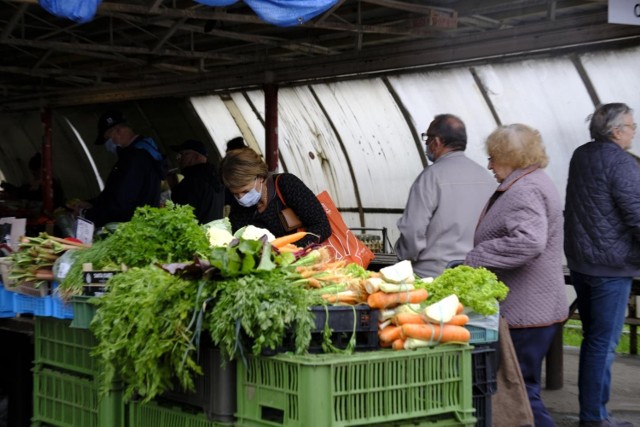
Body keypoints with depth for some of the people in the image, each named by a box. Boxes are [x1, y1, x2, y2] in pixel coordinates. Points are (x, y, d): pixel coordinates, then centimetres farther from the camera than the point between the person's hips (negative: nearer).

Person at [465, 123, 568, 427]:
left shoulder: (525, 191, -17)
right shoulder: (532, 184, 18)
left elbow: (529, 242, -33)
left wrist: (473, 260, -27)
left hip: (526, 313, -11)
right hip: (535, 309, 11)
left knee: (521, 389, -5)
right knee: (522, 387, 16)